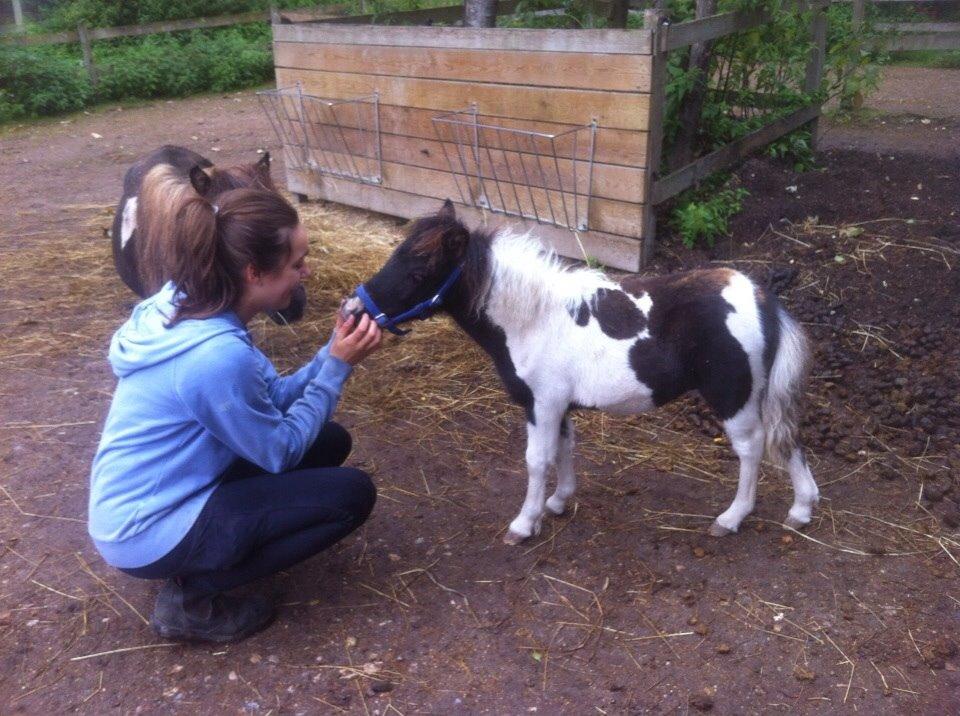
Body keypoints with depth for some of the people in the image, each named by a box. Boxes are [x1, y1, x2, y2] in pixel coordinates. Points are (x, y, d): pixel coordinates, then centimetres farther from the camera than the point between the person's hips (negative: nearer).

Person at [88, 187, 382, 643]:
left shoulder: (187, 306, -2)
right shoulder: (218, 354, -30)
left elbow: (275, 398, 6)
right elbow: (280, 451, -16)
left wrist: (333, 352, -7)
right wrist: (338, 366, -13)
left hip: (152, 496, 9)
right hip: (148, 531, -9)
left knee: (330, 441, 11)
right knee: (352, 493, -9)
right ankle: (191, 596, -2)